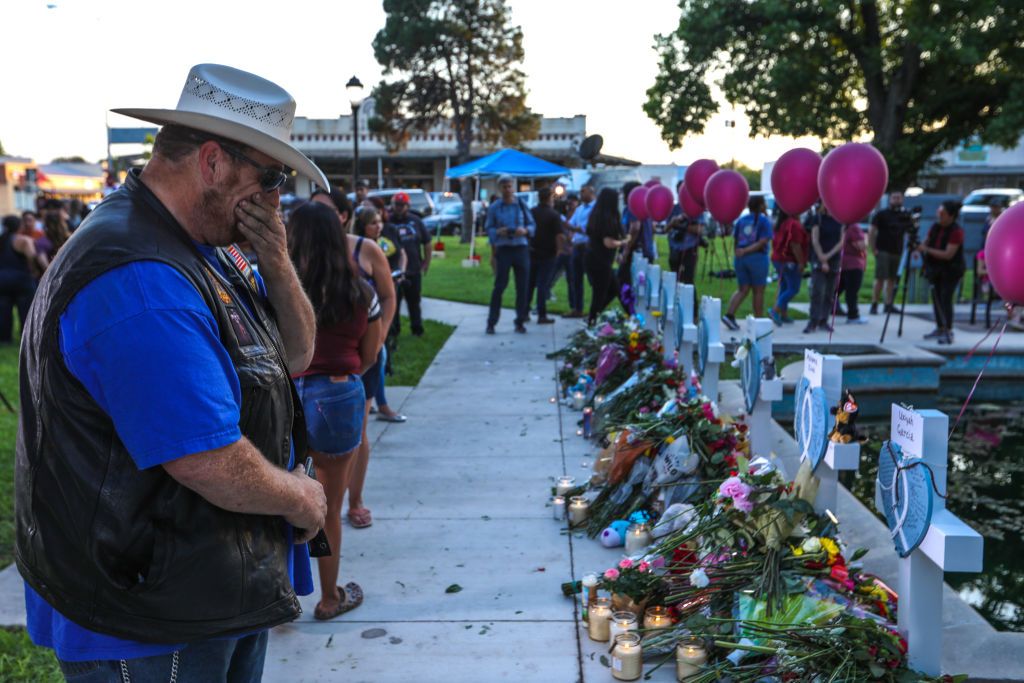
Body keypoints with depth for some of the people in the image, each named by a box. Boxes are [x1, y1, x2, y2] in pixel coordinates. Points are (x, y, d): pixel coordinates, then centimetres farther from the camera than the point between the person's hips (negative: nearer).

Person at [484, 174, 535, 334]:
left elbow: (532, 224, 8)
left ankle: (520, 321, 14)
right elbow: (489, 228, 3)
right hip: (503, 249, -2)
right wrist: (498, 232, -18)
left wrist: (525, 230, -13)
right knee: (499, 286, -4)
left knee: (523, 286, 3)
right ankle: (491, 322, 3)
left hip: (521, 248, 2)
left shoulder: (522, 204, 5)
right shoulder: (494, 207, 2)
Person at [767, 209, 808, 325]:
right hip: (790, 261, -9)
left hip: (778, 259, 9)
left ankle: (783, 315, 16)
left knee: (784, 287, 15)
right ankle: (775, 310, -15)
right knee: (793, 289, -4)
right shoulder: (794, 224, -17)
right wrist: (801, 262, -19)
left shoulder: (780, 223, 11)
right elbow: (795, 245, -22)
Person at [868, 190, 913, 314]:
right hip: (883, 251, -4)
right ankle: (874, 305, -5)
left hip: (897, 252, 4)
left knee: (892, 279, 4)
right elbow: (871, 231, -4)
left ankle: (888, 305, 8)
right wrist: (873, 249, -10)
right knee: (880, 279, -9)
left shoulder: (906, 216, 11)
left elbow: (910, 233, 15)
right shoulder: (881, 214, -2)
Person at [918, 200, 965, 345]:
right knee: (936, 298, 9)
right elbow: (926, 241, 14)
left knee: (945, 299, -13)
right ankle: (940, 328, 20)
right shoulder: (935, 227, 2)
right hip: (935, 269, 7)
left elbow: (948, 254, -24)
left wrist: (927, 250, -27)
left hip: (951, 271, -7)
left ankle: (948, 332, -9)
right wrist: (919, 248, -8)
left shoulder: (956, 231, -19)